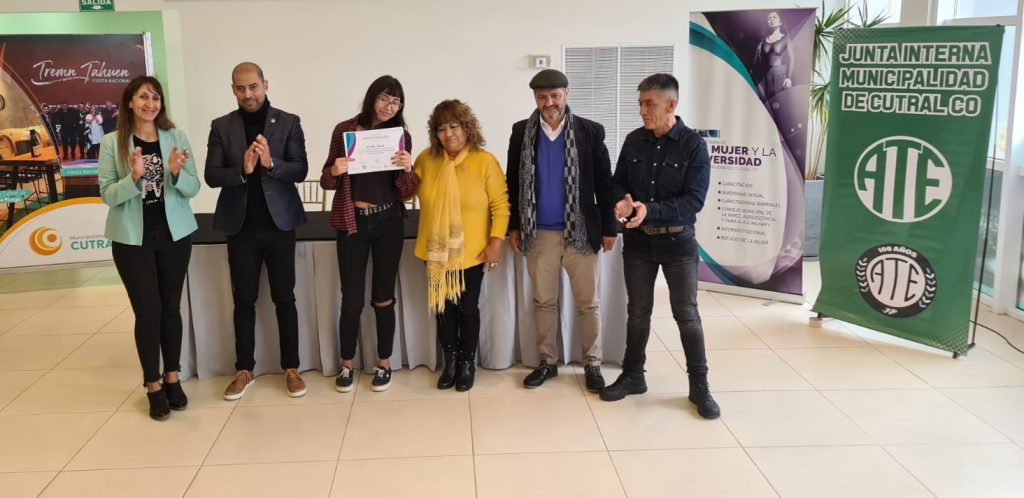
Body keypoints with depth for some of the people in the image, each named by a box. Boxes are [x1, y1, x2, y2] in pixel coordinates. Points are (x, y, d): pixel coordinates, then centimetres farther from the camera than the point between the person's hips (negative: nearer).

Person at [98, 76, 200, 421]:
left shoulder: (177, 137, 1)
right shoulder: (112, 142, -3)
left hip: (174, 234, 2)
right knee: (147, 310, 0)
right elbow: (107, 195, -7)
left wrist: (177, 173, -21)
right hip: (132, 238, -2)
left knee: (171, 307, 9)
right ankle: (153, 385, 13)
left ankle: (172, 378, 22)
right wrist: (134, 177, -24)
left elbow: (193, 188, 0)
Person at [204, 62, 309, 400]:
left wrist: (271, 164, -24)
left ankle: (291, 369, 14)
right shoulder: (221, 127, 3)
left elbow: (300, 171, -6)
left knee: (284, 298, 5)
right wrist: (242, 171, -20)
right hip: (240, 226, 1)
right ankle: (244, 370, 18)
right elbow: (211, 176, -3)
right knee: (244, 300, 8)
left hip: (279, 223, -1)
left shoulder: (288, 122, 0)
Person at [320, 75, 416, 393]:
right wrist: (334, 171, -19)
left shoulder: (401, 135, 1)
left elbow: (407, 192, 1)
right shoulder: (345, 131, -3)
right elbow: (327, 183, 3)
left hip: (388, 223, 1)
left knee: (383, 297, 8)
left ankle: (384, 364, 22)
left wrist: (407, 169, -19)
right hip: (352, 223, -1)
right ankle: (346, 366, 19)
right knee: (352, 300, 1)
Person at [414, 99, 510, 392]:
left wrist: (496, 242, -14)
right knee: (444, 307, 13)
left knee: (467, 308, 10)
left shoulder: (485, 161, -10)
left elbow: (500, 204, -9)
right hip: (437, 251, 3)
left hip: (472, 252, -2)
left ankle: (467, 362, 28)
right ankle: (450, 361, 30)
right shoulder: (426, 160, -2)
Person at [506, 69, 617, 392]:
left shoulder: (590, 131, -4)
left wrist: (609, 228, -1)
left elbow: (604, 183, 0)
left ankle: (592, 364, 20)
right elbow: (512, 182, 7)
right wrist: (513, 226, 5)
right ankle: (547, 362, 25)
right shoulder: (521, 132, 2)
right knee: (543, 302, 12)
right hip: (539, 234, 2)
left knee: (587, 303, 7)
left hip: (581, 232, -2)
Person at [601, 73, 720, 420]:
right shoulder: (634, 141, 1)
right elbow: (618, 182, 8)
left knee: (687, 315, 2)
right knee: (638, 312, 13)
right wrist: (622, 201, -16)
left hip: (677, 241, -3)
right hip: (637, 240, 3)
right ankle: (633, 375, 27)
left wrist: (650, 210, -28)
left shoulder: (693, 145, -11)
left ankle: (699, 385, 14)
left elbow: (694, 200, -16)